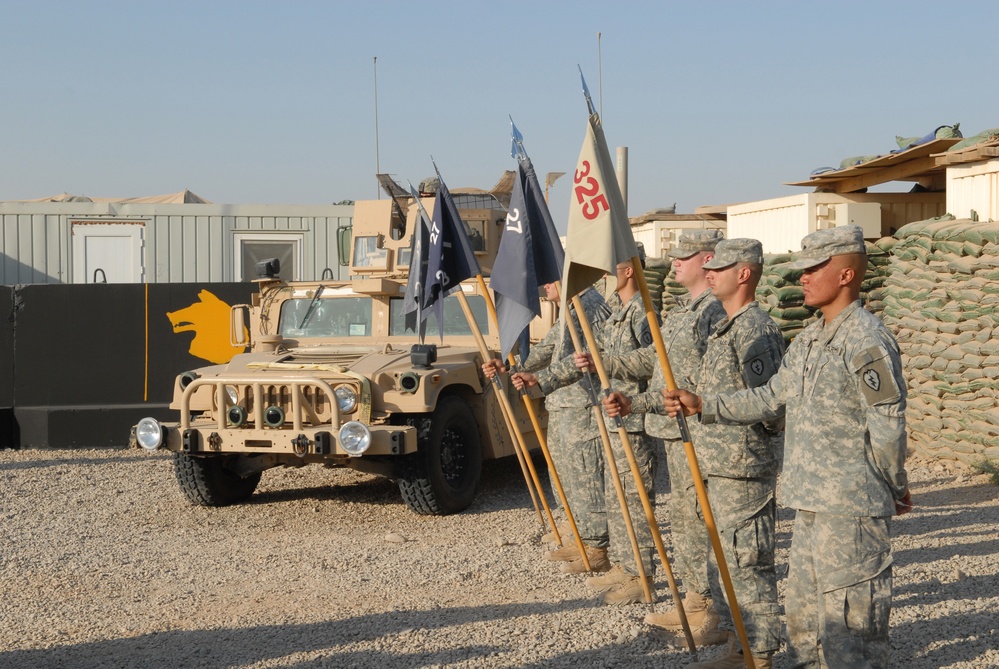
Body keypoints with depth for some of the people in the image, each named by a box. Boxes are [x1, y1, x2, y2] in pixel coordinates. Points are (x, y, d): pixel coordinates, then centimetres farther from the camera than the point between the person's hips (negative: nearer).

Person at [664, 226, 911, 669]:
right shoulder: (808, 341, 14)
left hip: (851, 506, -10)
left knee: (848, 614, -5)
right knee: (802, 605, 18)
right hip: (811, 500, 10)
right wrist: (702, 406, 10)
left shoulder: (867, 341, -16)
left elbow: (888, 426, -15)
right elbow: (772, 399, 17)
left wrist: (894, 488, -5)